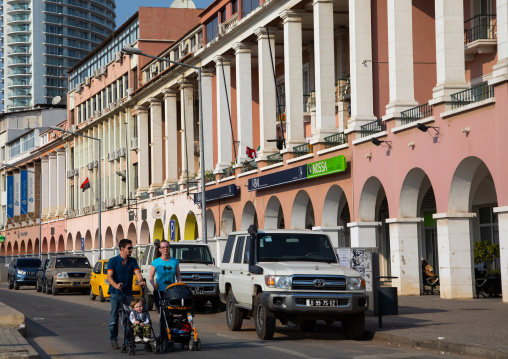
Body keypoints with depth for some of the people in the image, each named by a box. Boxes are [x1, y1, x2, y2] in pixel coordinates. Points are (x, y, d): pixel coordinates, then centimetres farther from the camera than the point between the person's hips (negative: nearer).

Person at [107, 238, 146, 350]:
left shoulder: (133, 261, 8)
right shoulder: (113, 261, -4)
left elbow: (138, 273, -5)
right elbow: (109, 277, -13)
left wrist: (141, 281, -28)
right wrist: (116, 285, -33)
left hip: (128, 293, 3)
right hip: (115, 294, -3)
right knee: (114, 317, -2)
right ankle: (113, 340, 7)